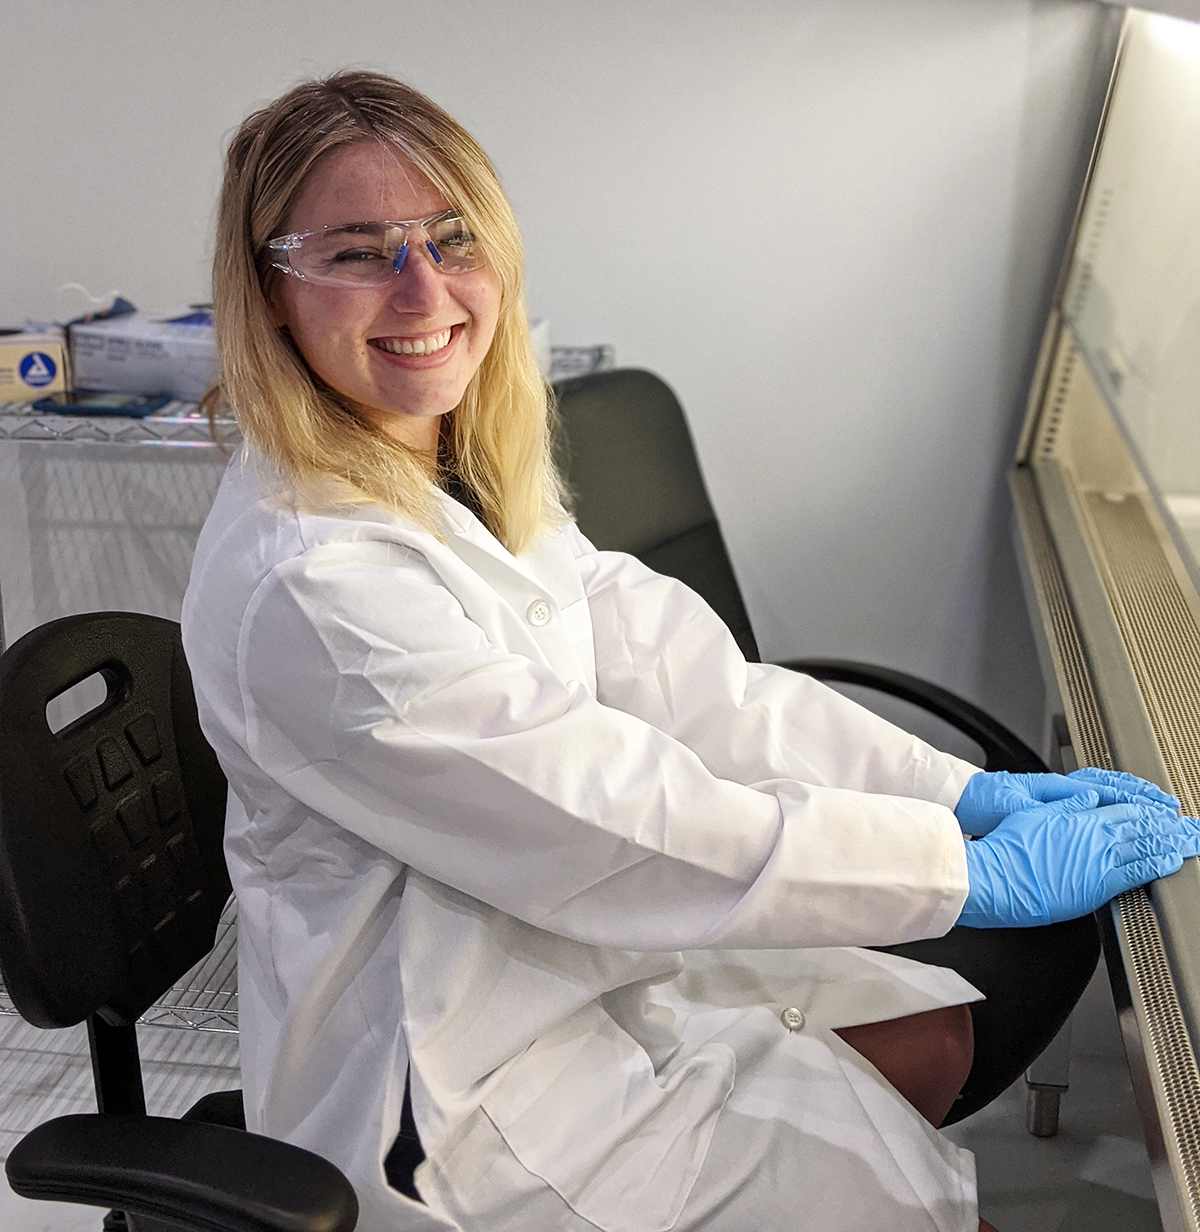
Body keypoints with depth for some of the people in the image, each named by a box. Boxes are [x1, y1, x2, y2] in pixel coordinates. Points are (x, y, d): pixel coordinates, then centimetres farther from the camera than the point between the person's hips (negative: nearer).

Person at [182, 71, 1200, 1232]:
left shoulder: (476, 478, 0)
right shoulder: (306, 585, -29)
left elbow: (674, 676, -4)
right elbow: (621, 826, -28)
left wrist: (970, 790, -10)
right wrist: (981, 870, -21)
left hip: (557, 946, 8)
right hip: (447, 1090, -7)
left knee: (937, 1035, 15)